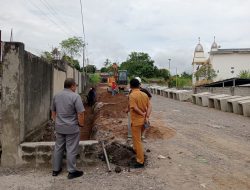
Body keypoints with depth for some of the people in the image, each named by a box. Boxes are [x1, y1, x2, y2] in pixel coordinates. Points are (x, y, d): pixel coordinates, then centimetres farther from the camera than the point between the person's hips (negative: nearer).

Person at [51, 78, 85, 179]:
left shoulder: (56, 96, 6)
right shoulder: (75, 96, -15)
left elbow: (53, 112, 15)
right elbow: (80, 113, -18)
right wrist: (81, 124, -2)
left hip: (59, 127, 6)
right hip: (72, 128, -6)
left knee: (58, 148, 16)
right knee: (71, 150, 3)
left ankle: (56, 169, 28)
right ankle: (72, 171, 13)